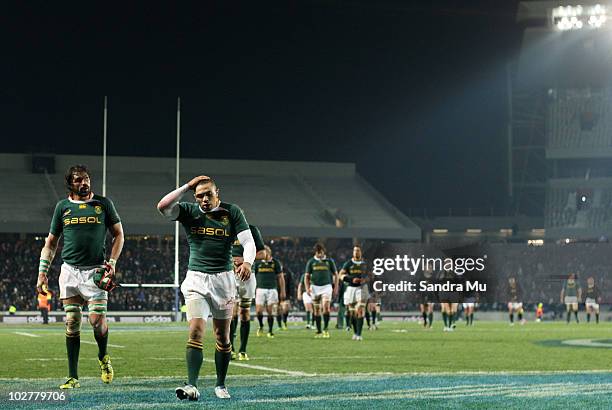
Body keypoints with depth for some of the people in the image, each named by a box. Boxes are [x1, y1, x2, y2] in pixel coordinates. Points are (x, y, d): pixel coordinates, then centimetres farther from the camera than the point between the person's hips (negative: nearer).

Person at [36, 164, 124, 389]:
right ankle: (73, 377, 6)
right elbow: (51, 242, 14)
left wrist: (112, 261, -4)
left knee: (97, 320, -12)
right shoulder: (62, 207, 9)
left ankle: (103, 357, 19)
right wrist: (42, 273, 6)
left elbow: (118, 234, 11)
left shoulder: (103, 203, 5)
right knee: (72, 323, 1)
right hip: (70, 270, 2)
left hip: (95, 271, -2)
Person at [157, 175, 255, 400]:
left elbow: (248, 241, -5)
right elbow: (163, 207, -15)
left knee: (222, 336, 7)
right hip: (196, 279, -1)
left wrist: (247, 262, -26)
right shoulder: (189, 211, 2)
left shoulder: (232, 212, 1)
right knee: (196, 331, -14)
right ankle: (192, 386, -20)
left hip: (224, 278, 1)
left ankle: (221, 385, 20)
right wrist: (187, 186, -13)